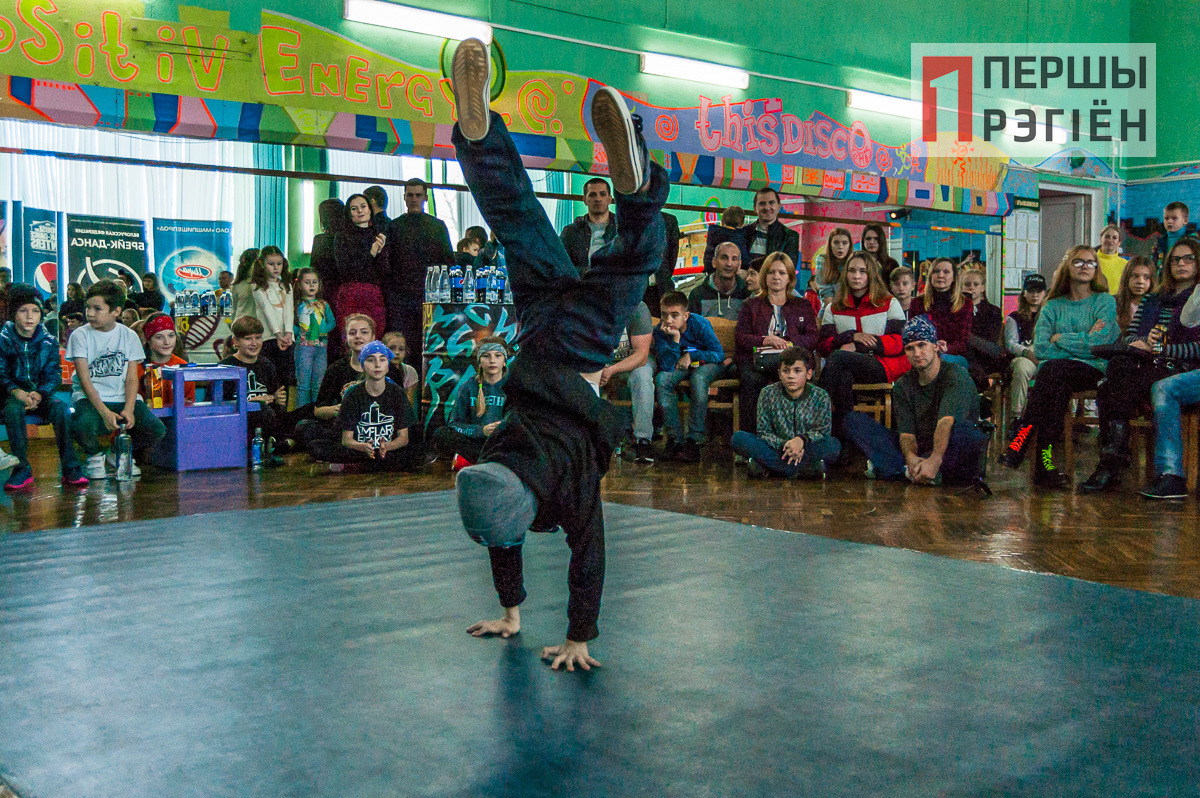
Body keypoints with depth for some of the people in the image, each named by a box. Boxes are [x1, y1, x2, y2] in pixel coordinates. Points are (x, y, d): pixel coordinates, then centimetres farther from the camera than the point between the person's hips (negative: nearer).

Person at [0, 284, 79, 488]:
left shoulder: (48, 341, 6)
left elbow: (53, 375, 0)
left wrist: (39, 394, -20)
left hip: (41, 395, 2)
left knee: (60, 408, -29)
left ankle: (70, 468, -25)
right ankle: (22, 468, -29)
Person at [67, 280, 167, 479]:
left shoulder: (128, 336, 5)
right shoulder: (80, 335, -2)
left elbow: (132, 377, 1)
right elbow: (84, 379, -9)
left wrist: (129, 410, -17)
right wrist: (104, 412, -22)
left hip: (122, 397, 3)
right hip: (90, 397, -2)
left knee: (156, 430, -21)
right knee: (83, 425, -36)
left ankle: (120, 454, 12)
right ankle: (95, 455, 2)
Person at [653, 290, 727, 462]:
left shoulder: (700, 324, -22)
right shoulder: (660, 331, -16)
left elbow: (719, 354, -15)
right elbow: (667, 367, -24)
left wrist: (690, 355, -20)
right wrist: (675, 339, -35)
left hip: (708, 364, -3)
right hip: (683, 367, 3)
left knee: (697, 378, -37)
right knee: (661, 379, -27)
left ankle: (694, 440, -34)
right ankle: (674, 438, -24)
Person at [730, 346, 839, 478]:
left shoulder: (820, 397, 1)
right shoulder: (768, 394, 1)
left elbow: (823, 432, -4)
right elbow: (763, 432, -2)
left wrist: (802, 439, -25)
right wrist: (784, 445, -22)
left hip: (807, 449, 0)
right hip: (777, 449, 1)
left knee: (834, 445, -31)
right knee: (738, 438, -24)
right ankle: (799, 469, -31)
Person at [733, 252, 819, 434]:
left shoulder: (803, 305, 25)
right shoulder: (751, 305, 24)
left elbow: (812, 338, 10)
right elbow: (740, 337, 9)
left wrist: (789, 344, -10)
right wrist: (766, 340, -10)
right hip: (756, 358, 0)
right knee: (751, 379, -36)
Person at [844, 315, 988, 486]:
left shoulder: (956, 374, -9)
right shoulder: (903, 384, 6)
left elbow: (946, 421, -27)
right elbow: (906, 432, -6)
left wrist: (934, 460, -43)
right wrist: (911, 458, -30)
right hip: (919, 451, 4)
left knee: (966, 430, -39)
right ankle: (911, 471, -30)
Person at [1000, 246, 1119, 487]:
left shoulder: (1105, 302, 10)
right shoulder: (1052, 307, 16)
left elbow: (1099, 344, -6)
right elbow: (1040, 349, -1)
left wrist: (1060, 339, -1)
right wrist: (1083, 342, -5)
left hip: (1093, 371, -2)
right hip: (1054, 373, 2)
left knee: (1052, 369, -34)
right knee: (1058, 386, -36)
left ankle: (1022, 439, -38)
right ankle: (1045, 454, -43)